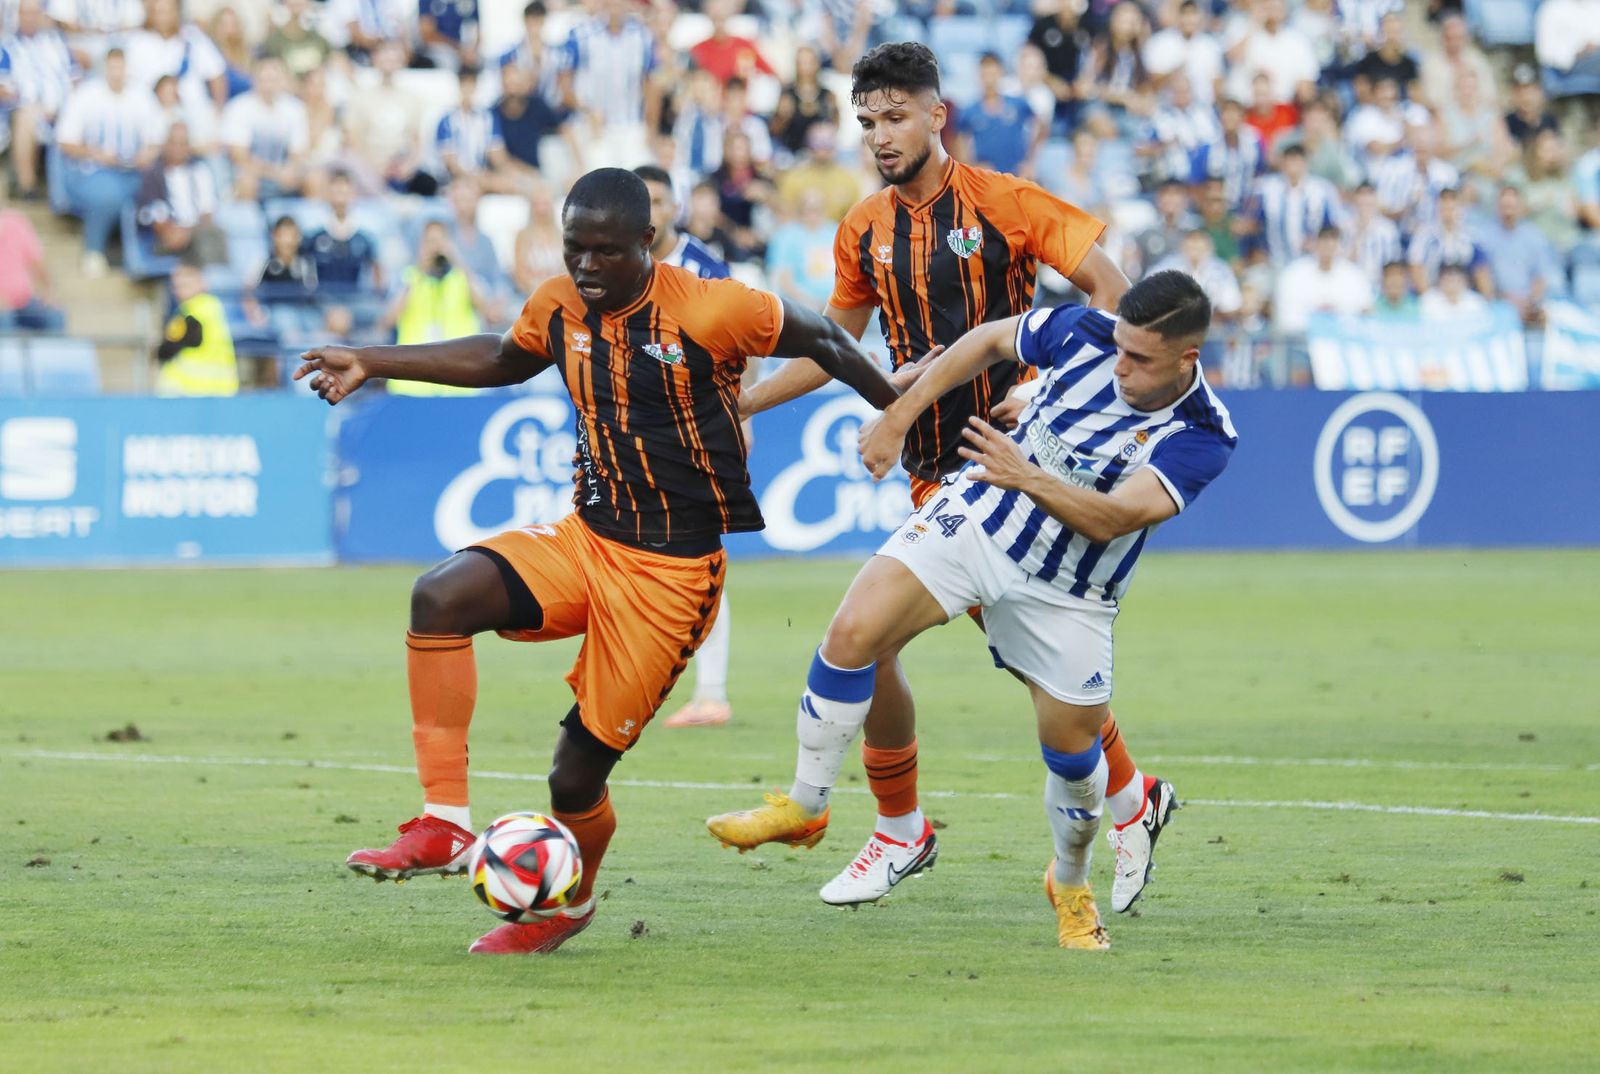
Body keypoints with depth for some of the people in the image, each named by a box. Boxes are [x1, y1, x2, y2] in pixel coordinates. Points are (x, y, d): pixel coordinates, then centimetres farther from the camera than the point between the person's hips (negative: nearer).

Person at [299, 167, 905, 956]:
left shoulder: (709, 312, -17)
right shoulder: (559, 307, 1)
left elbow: (819, 338, 0)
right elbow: (500, 360, 23)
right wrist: (370, 364, 19)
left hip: (670, 573, -5)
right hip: (584, 539, 5)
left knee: (577, 773, -4)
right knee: (440, 596, -23)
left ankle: (570, 900, 31)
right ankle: (445, 824, -19)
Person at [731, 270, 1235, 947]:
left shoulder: (1203, 436, -22)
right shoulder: (1084, 333, -15)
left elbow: (1112, 518, -33)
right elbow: (988, 340, 5)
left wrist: (1027, 477, -48)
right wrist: (899, 417, 4)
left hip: (1066, 596, -1)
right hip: (975, 519, 1)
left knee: (1074, 754, 5)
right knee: (853, 634, -18)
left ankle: (1071, 885, 37)